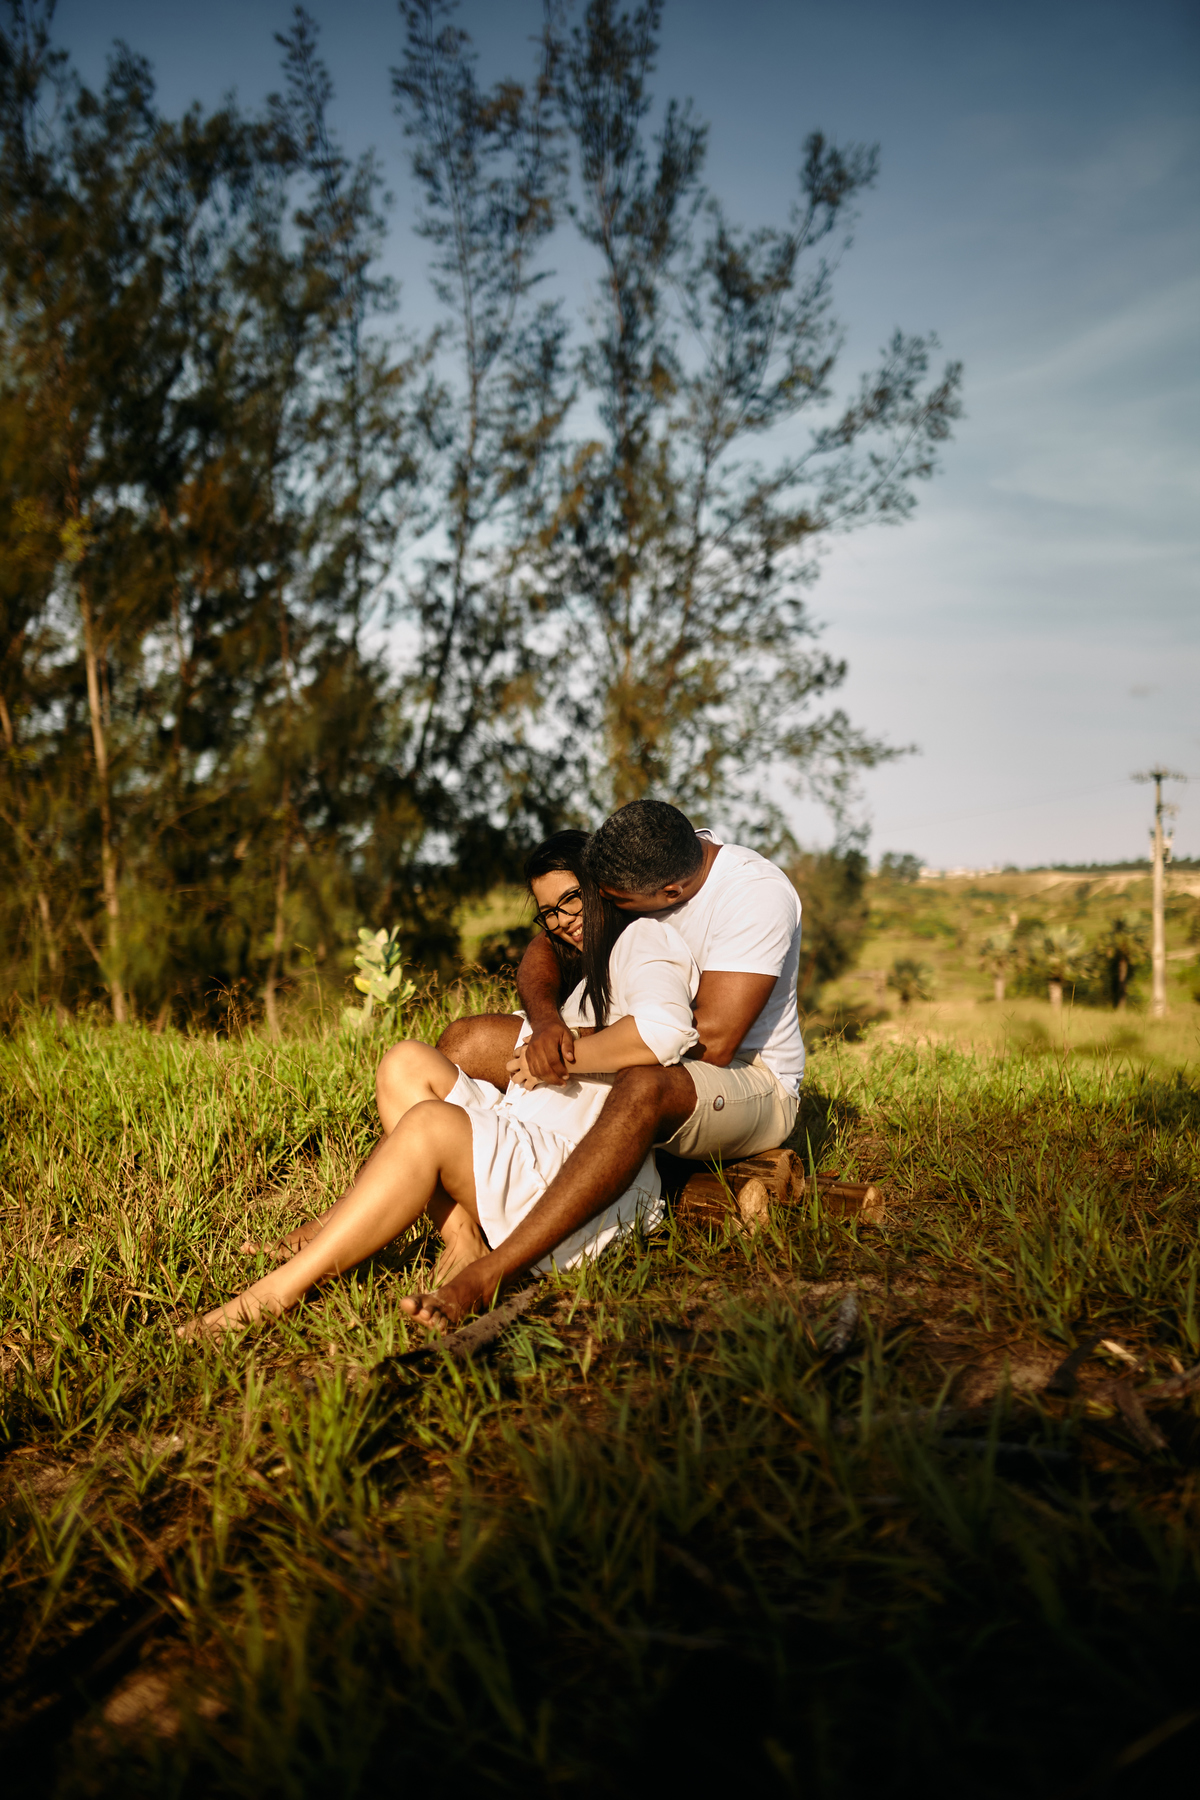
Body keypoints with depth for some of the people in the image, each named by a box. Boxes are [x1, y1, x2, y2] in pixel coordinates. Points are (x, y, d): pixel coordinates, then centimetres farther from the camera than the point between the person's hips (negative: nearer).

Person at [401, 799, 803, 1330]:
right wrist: (545, 1019, -27)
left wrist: (586, 1042, -21)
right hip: (640, 1057, 7)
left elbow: (712, 1041, -29)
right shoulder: (635, 863, -6)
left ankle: (485, 1278, -47)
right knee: (468, 1041, -7)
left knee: (642, 1088, -43)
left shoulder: (758, 895, -25)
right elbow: (542, 952, -4)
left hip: (750, 1083, -7)